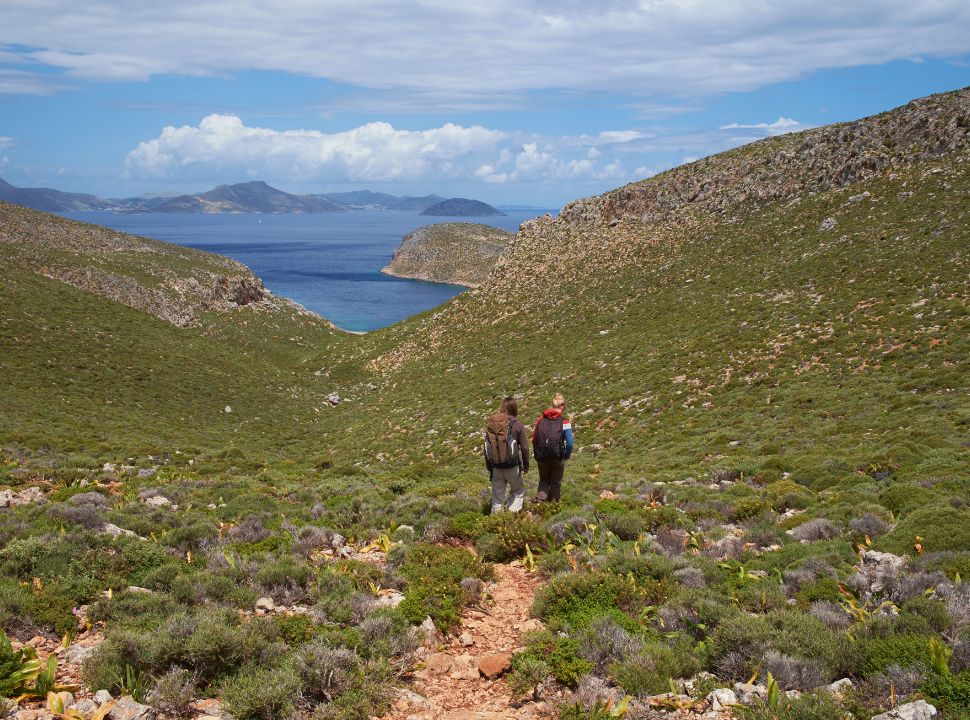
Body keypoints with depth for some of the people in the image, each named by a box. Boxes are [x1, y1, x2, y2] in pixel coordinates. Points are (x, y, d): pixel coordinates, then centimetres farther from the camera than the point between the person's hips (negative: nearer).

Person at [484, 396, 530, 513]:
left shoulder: (491, 424, 2)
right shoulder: (517, 424, -9)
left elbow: (486, 447, 8)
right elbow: (524, 447, -7)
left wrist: (488, 466, 18)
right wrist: (526, 465, 6)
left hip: (495, 467, 3)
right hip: (512, 467, -3)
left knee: (497, 496, 13)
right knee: (518, 492, 14)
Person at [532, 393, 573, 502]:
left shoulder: (541, 419, 2)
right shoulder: (564, 422, -9)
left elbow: (534, 439, 3)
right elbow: (569, 443, -14)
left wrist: (537, 455, 13)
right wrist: (566, 456, 2)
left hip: (541, 457, 3)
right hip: (557, 458, -3)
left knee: (543, 480, 21)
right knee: (556, 483, 16)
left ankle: (540, 499, 3)